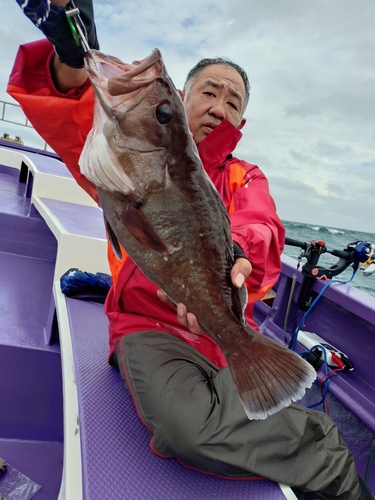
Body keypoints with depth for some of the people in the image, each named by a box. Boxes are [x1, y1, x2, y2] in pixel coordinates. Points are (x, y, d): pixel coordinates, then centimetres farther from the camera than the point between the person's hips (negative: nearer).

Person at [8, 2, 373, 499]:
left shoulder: (246, 178, 11)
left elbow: (263, 229, -11)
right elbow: (77, 128, -10)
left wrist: (236, 254, -34)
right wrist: (73, 60, -31)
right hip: (148, 325, -2)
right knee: (186, 424, -29)